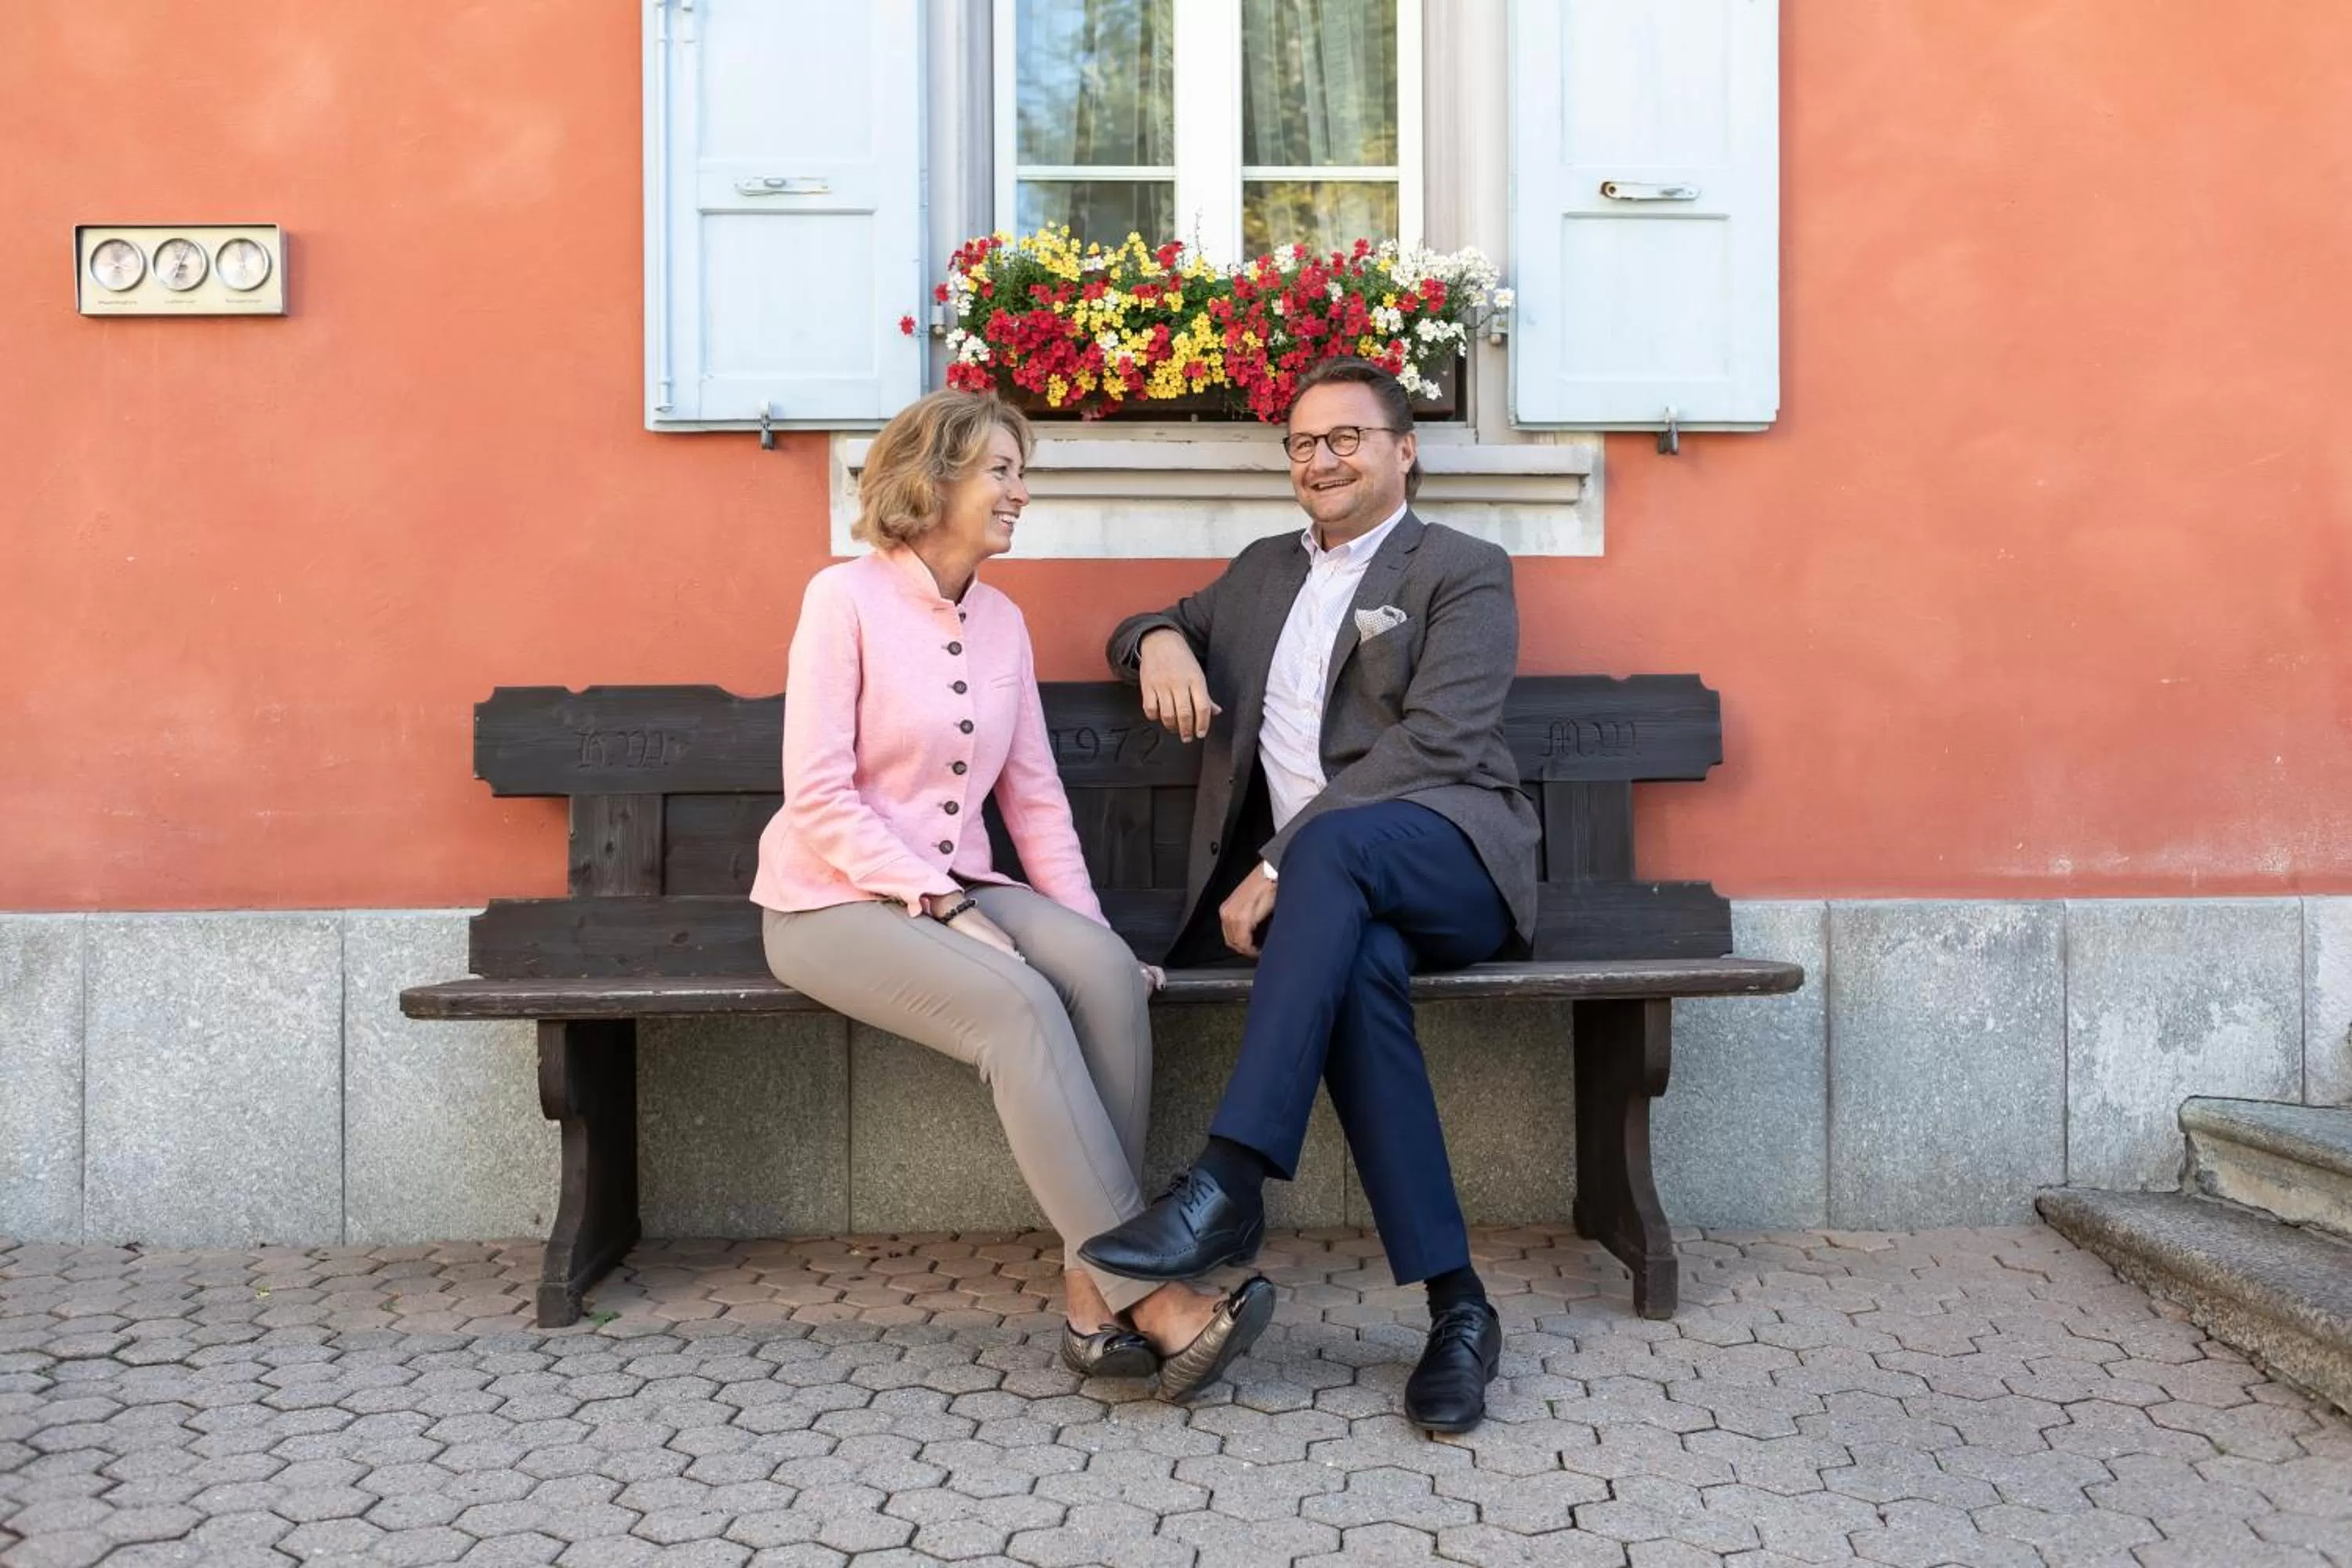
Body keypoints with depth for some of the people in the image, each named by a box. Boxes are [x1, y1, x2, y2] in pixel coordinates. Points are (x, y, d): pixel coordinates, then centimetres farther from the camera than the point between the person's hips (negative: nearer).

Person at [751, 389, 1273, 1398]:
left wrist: (1084, 927, -2)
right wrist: (944, 909, -21)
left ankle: (1095, 1297, -22)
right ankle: (1151, 1299, -26)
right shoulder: (846, 597, -8)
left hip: (958, 893, 5)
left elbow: (1035, 799, 11)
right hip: (836, 901, -5)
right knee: (1019, 1005, -31)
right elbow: (818, 798, -14)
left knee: (1108, 973, -24)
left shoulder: (1003, 623, 11)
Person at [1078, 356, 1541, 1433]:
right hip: (1334, 889, 3)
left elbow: (1432, 745, -8)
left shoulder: (1465, 574, 7)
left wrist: (1284, 860, -18)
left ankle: (1229, 1184, -43)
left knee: (1336, 838, -38)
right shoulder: (1264, 572, 27)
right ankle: (1455, 1305, -32)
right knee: (1361, 960, -34)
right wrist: (1162, 640, 9)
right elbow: (1147, 629, 38)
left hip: (1451, 862, -3)